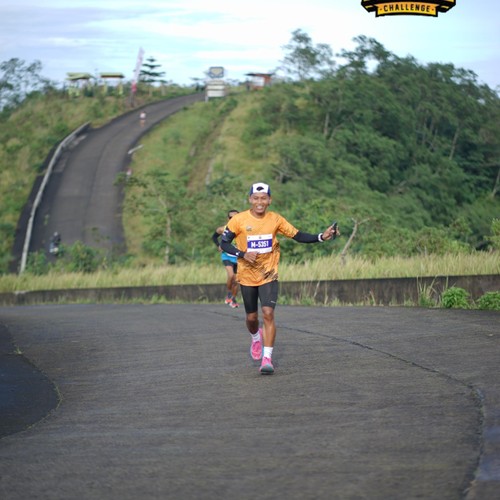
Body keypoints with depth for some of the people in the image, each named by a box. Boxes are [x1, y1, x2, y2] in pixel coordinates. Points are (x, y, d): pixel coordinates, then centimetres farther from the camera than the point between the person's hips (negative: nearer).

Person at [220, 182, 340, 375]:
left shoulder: (275, 220, -5)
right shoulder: (239, 220, -10)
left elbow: (298, 236, 1)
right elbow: (224, 243, -6)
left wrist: (321, 237, -12)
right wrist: (243, 254, -22)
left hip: (268, 275, 0)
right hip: (247, 276, 0)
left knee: (268, 313, -17)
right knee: (251, 317, 10)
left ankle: (267, 358, -15)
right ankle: (256, 338, 46)